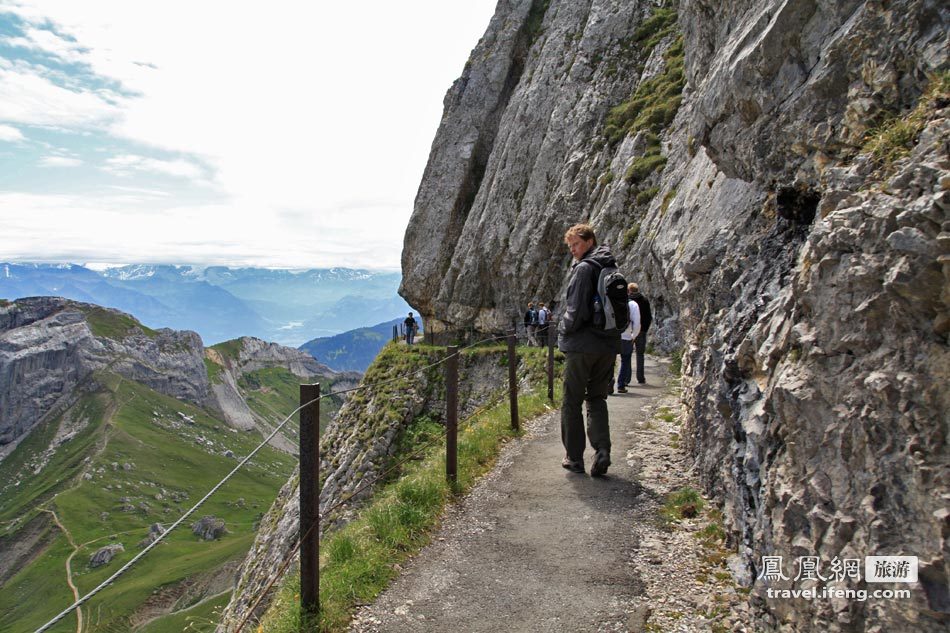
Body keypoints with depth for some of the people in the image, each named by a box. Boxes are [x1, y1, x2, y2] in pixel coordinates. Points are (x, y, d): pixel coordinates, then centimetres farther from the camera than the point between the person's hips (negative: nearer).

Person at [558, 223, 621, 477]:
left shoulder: (584, 268, -14)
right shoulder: (613, 268, 11)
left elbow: (577, 310, -19)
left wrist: (564, 330, -2)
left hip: (582, 345, -7)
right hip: (609, 345, 7)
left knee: (572, 402, 6)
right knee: (597, 399, 16)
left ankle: (575, 458, 12)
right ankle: (602, 450, 0)